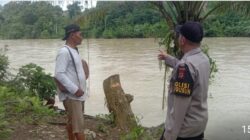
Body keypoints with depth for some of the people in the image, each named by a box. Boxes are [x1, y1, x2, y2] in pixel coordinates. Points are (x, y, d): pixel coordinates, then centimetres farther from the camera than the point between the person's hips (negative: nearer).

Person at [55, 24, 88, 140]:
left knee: (72, 122, 18)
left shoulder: (73, 50, 12)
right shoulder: (64, 52, -18)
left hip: (76, 93, 9)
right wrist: (75, 89, -23)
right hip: (71, 94, -9)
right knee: (78, 124, -6)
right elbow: (59, 74, -24)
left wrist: (82, 76, 6)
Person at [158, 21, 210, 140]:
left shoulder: (186, 65, -26)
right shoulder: (204, 59, 1)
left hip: (184, 129, -8)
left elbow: (180, 105, -27)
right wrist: (167, 58, 36)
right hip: (200, 124, 8)